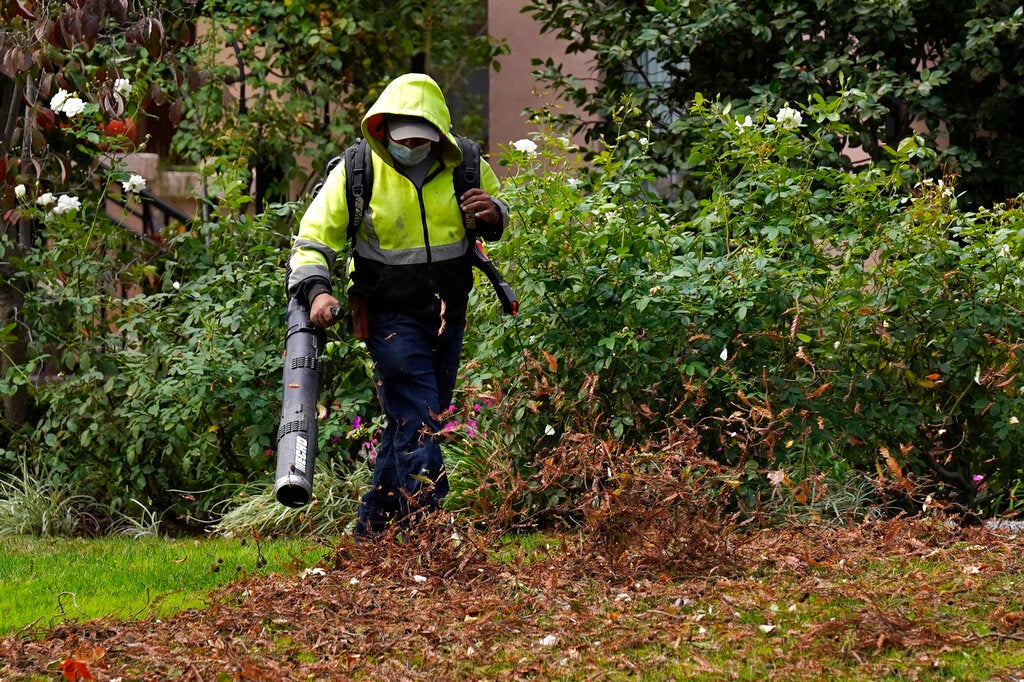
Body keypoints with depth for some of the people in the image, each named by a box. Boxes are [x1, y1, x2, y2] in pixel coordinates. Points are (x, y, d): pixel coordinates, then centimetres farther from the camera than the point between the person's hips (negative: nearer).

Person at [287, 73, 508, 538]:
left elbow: (499, 213, 16)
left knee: (416, 422, 11)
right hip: (390, 315, -4)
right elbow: (313, 239, -6)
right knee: (416, 420, -16)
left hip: (447, 314, 4)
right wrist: (317, 291, -24)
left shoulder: (465, 168, -3)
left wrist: (493, 213, -10)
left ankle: (373, 526, 24)